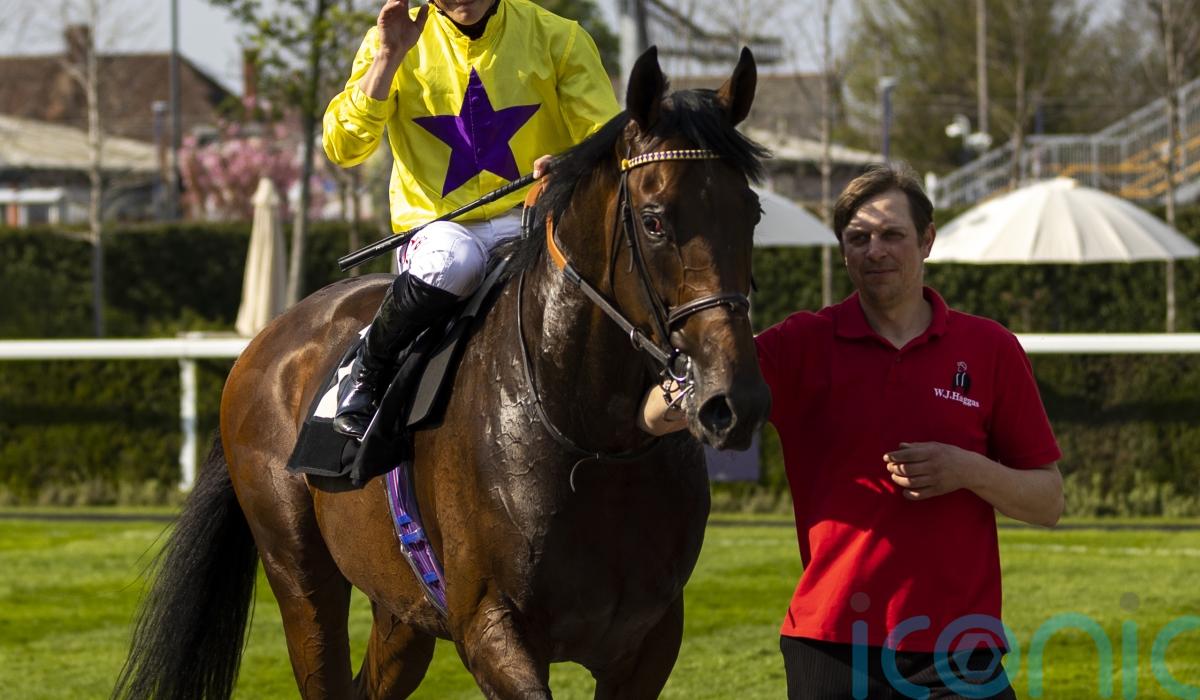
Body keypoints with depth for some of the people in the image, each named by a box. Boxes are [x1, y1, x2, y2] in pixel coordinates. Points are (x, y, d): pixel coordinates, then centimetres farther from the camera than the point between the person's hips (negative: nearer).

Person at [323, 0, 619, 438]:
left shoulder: (555, 37, 3)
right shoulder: (395, 45, 4)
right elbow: (343, 149, -6)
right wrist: (389, 57, -14)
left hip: (532, 220, 0)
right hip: (437, 225, 0)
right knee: (450, 262, -37)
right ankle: (367, 370, -13)